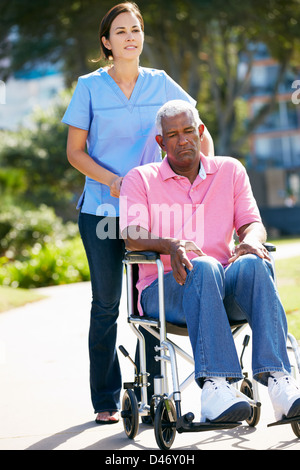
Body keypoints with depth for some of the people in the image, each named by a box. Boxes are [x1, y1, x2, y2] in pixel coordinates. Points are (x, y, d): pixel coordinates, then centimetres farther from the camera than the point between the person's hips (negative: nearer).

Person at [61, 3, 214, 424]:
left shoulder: (160, 84, 6)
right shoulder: (90, 86, 1)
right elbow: (75, 152, 1)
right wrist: (112, 181, -14)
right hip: (101, 210, -1)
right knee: (106, 305, 1)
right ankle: (105, 401, 11)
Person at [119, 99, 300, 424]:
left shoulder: (230, 170, 18)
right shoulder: (140, 179, 10)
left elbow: (252, 223, 8)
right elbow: (132, 237, -5)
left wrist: (252, 241, -18)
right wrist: (172, 246, -27)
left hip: (225, 289, 2)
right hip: (165, 288, -2)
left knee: (253, 264, -33)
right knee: (204, 269, -38)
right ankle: (215, 386, -51)